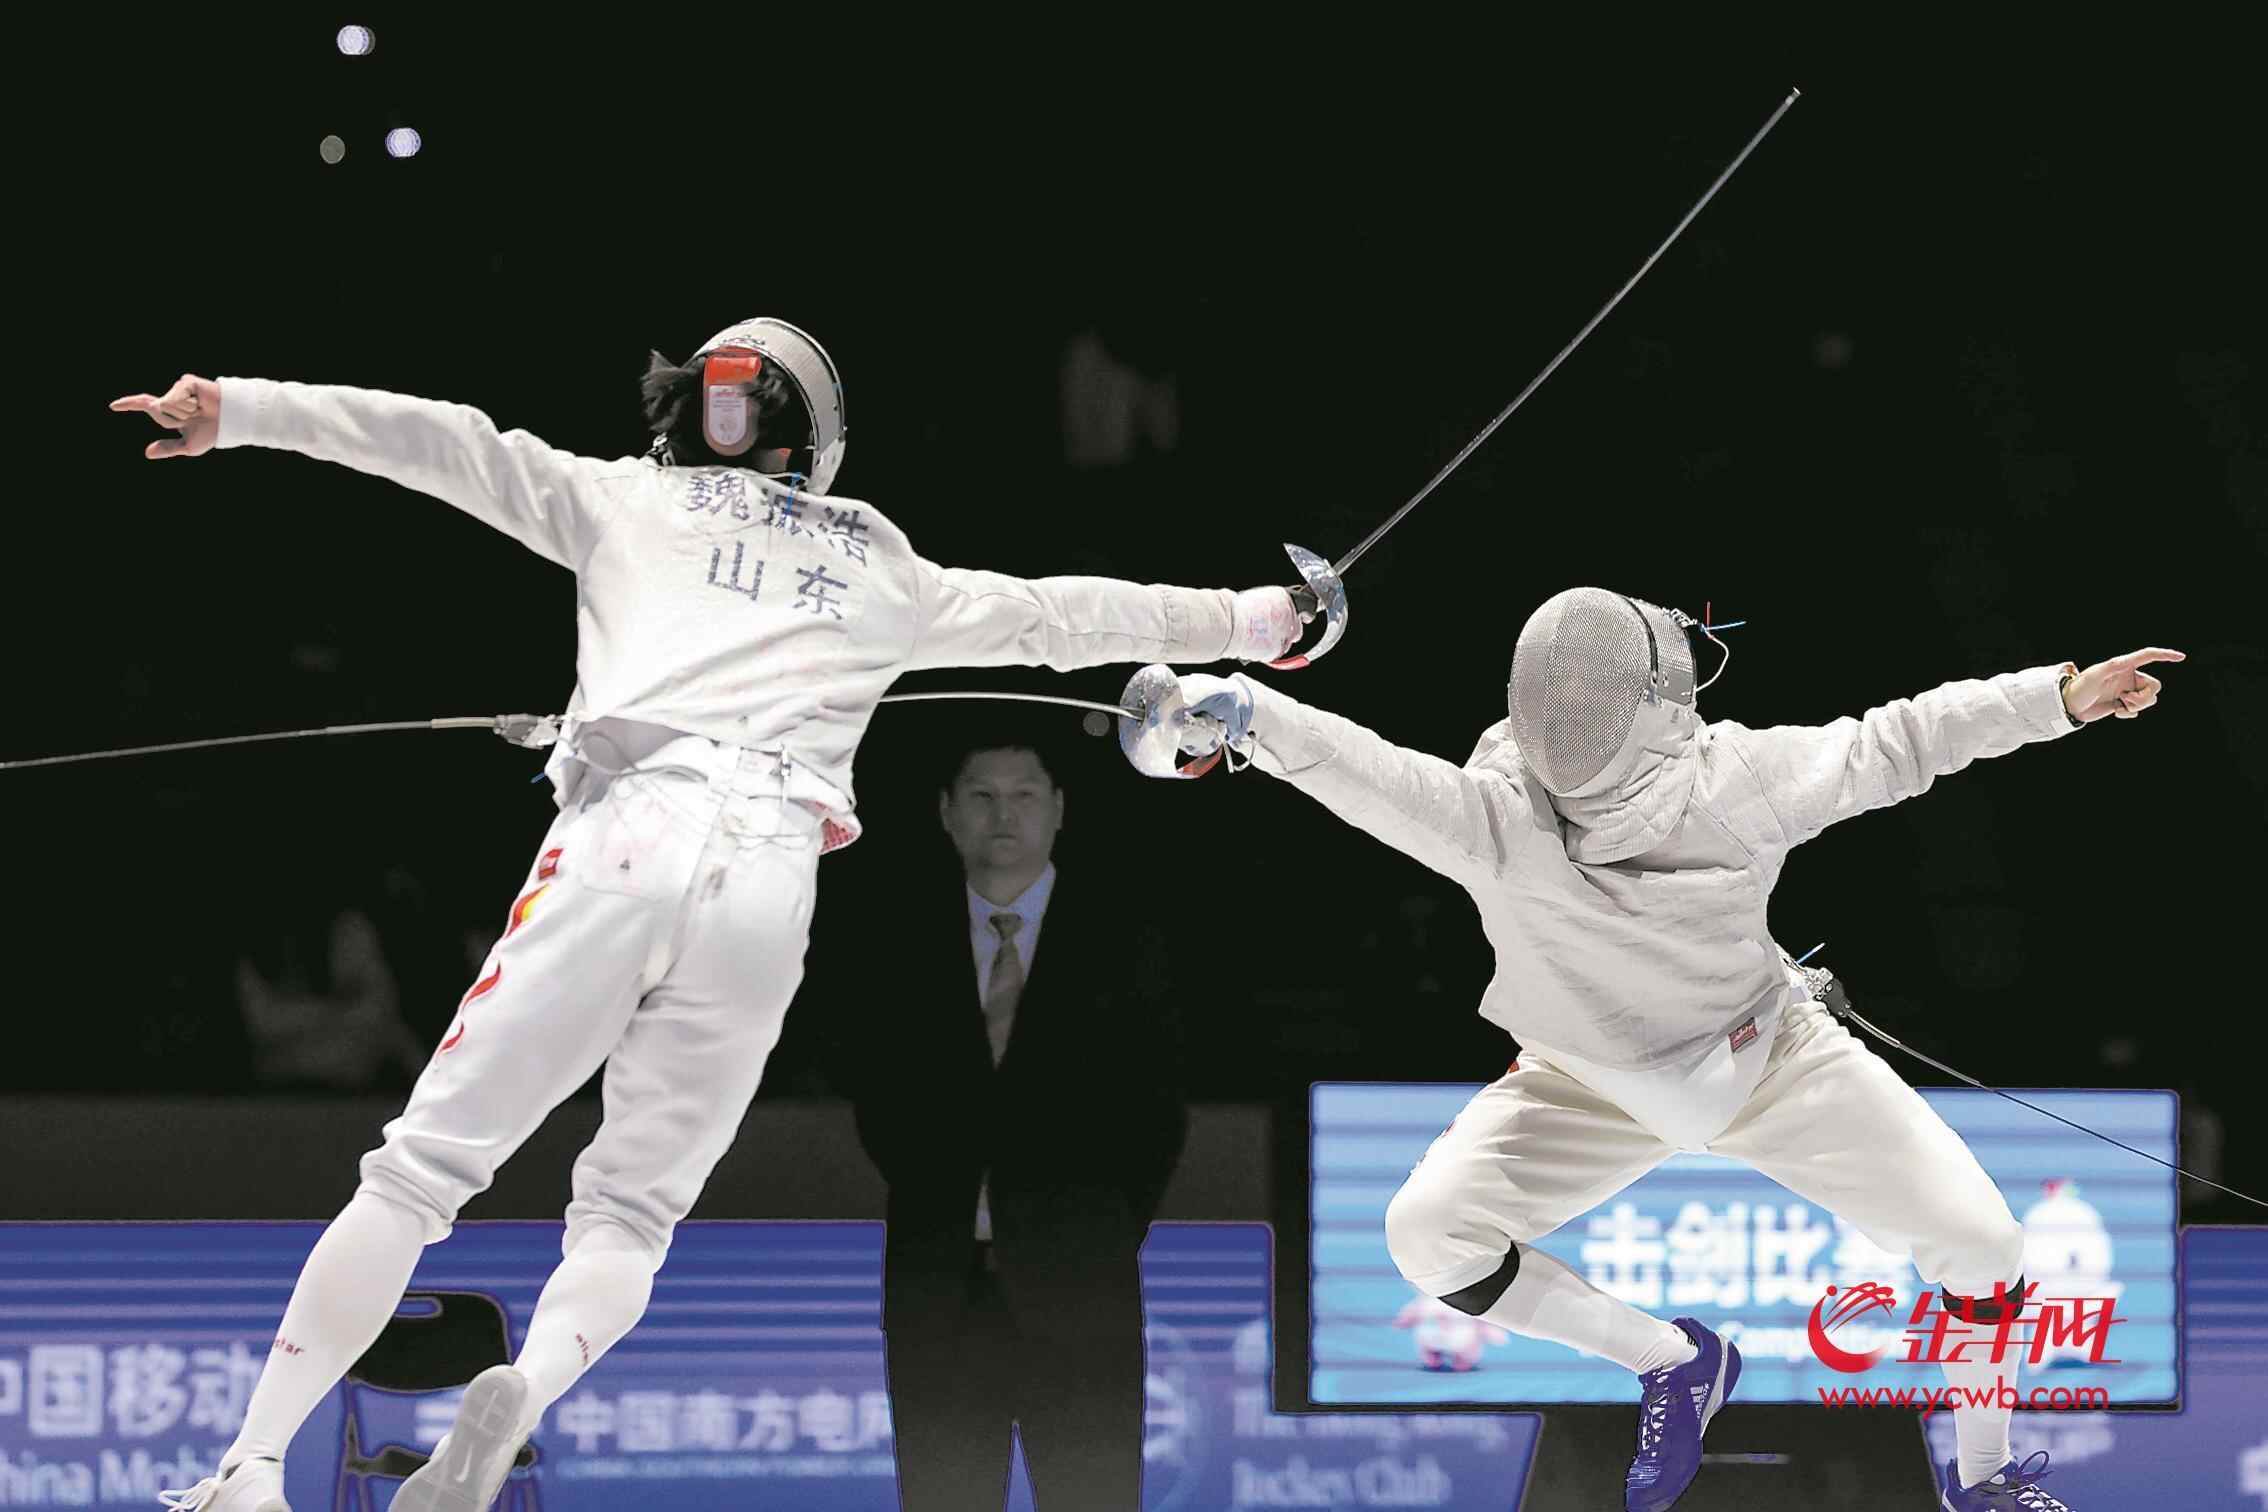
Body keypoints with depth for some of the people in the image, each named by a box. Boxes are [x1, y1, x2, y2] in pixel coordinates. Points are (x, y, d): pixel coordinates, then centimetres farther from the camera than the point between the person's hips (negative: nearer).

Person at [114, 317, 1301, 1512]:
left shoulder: (632, 502, 22)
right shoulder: (880, 572, 27)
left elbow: (452, 445, 12)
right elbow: (1057, 616, 35)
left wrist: (237, 413, 7)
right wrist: (1239, 621, 49)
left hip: (626, 845, -2)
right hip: (768, 888, 2)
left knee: (420, 1174, 4)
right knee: (626, 1218, 12)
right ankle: (523, 1397, -22)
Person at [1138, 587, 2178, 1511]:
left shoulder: (1741, 782, -28)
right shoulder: (1498, 812, -33)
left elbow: (1891, 744, -13)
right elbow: (1368, 774, -50)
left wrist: (2064, 694, -15)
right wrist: (1243, 710, -68)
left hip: (1770, 1057, 0)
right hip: (1595, 1082, 0)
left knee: (1977, 1245, -10)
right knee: (1430, 1238, -15)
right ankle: (1673, 1364, 8)